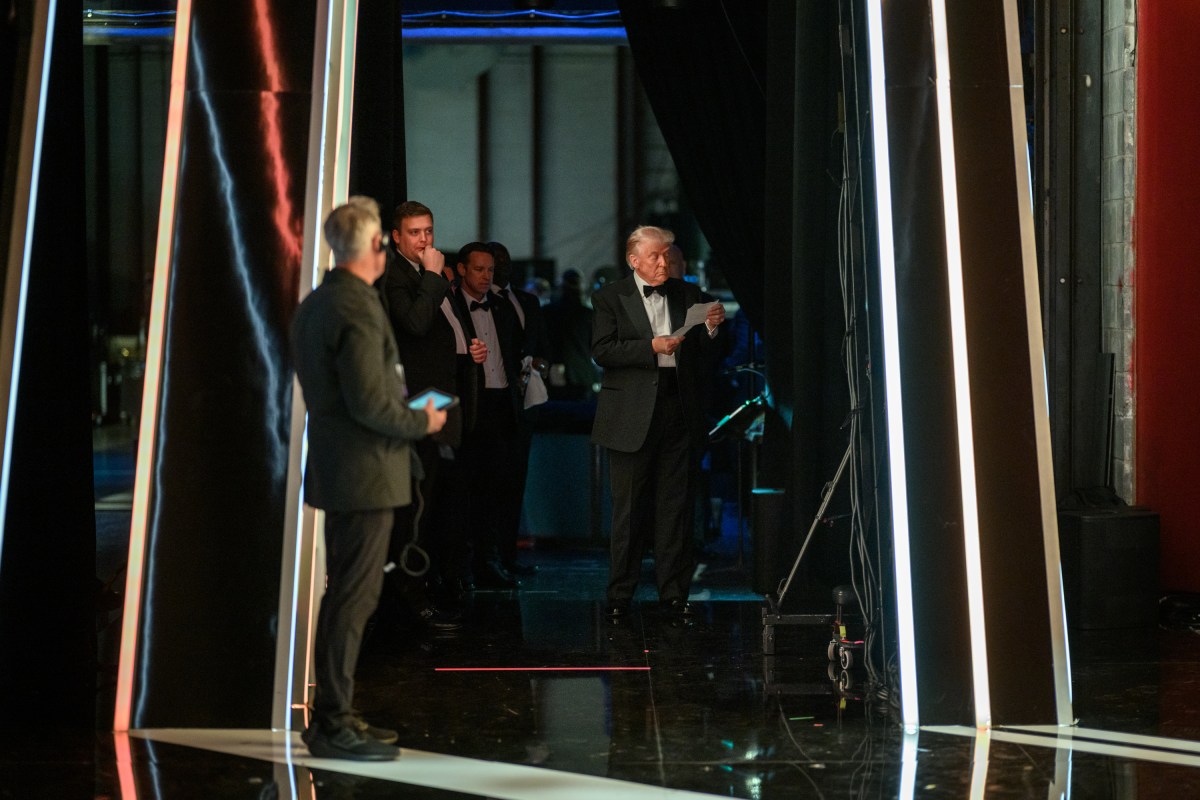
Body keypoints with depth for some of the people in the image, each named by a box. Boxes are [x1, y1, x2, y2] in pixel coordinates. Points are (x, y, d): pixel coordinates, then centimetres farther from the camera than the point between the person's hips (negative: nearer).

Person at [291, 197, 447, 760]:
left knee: (345, 594, 16)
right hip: (364, 475, -10)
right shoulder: (356, 310, -19)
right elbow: (369, 402, -23)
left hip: (334, 470, 10)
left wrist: (404, 410, 18)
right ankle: (333, 724, -1)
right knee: (353, 599, -5)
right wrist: (421, 423, -7)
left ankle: (332, 713, 23)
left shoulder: (314, 305, 13)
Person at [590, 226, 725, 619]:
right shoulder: (610, 297, 3)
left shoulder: (687, 294, 13)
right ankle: (620, 596, 8)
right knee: (629, 509, 1)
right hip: (632, 414, -3)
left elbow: (701, 352, 11)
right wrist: (652, 347, -16)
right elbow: (602, 351, -8)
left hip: (677, 409, 3)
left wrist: (711, 327, -9)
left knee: (676, 506, 3)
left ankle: (674, 593, 8)